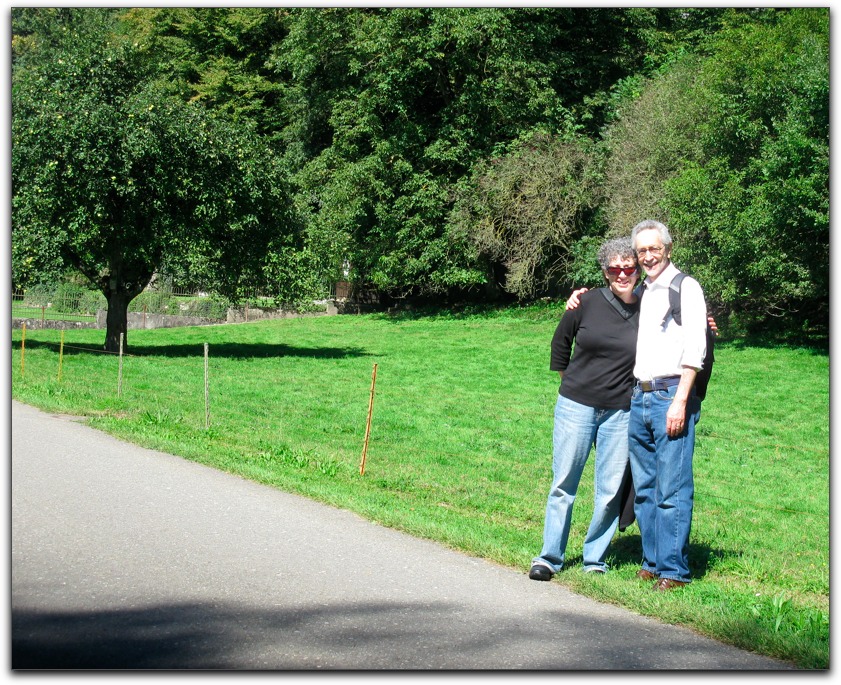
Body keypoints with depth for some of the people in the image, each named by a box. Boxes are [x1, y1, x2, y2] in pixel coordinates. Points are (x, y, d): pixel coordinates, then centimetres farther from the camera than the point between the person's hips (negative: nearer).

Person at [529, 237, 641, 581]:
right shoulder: (588, 302, -3)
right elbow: (561, 341, 12)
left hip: (620, 413, 1)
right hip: (576, 406, 0)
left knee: (610, 491, 4)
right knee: (563, 484, 3)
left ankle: (595, 560, 17)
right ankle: (550, 557, 13)